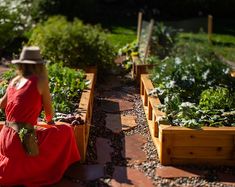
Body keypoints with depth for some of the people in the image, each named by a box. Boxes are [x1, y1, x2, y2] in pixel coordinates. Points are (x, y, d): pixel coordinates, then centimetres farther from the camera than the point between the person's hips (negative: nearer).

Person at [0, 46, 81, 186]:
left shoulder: (14, 81, 9)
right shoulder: (41, 81, -7)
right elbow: (49, 112, 3)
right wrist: (49, 121, 26)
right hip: (25, 143, -6)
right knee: (66, 131, 11)